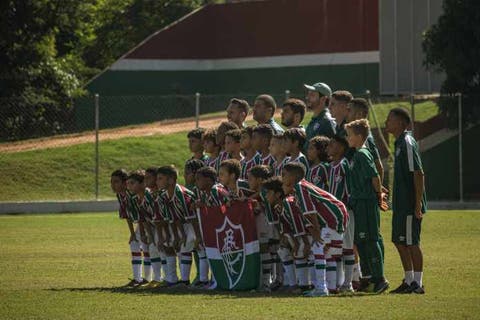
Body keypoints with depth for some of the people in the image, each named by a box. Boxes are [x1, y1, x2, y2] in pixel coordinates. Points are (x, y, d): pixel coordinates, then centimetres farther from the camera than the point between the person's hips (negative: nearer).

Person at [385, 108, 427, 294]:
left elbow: (419, 174, -20)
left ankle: (417, 284, 0)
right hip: (400, 204, 10)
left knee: (411, 242, -5)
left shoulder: (407, 143, -15)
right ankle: (409, 281, 22)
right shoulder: (399, 143, 14)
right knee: (399, 241, 14)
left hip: (410, 204, -10)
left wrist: (418, 204, -21)